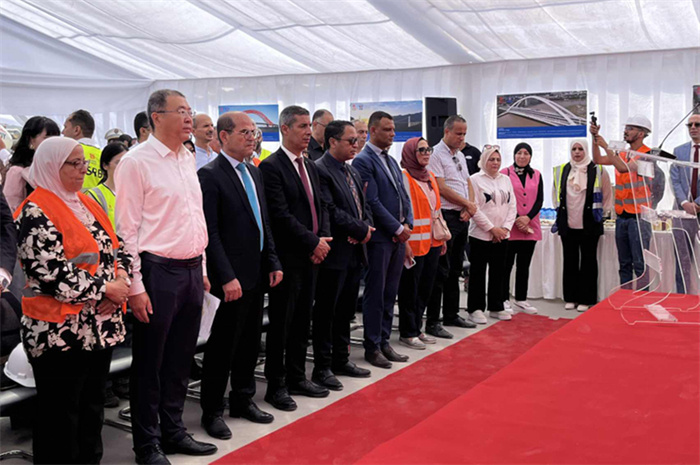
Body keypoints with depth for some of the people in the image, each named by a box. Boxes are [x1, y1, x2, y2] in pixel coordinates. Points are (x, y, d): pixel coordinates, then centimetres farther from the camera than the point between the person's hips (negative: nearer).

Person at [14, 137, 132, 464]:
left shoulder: (86, 204, 13)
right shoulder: (36, 212, -12)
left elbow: (117, 248, 14)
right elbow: (50, 272, -20)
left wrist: (121, 281, -6)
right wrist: (105, 290, -15)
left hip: (102, 326, 8)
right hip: (60, 332, -8)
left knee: (93, 407, 16)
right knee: (61, 414, 4)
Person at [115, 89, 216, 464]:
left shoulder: (187, 159, 12)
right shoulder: (137, 161, -10)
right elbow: (127, 229, -12)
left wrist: (201, 269, 15)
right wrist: (135, 287, -15)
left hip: (191, 270, 7)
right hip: (158, 271, -7)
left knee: (180, 359, 16)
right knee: (149, 363, 5)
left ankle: (173, 431, 30)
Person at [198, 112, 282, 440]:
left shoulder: (254, 173, 13)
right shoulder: (210, 175, -11)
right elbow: (210, 232, -16)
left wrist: (273, 262, 10)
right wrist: (226, 277, -20)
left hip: (257, 274, 8)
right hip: (232, 277, -8)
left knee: (250, 341, 16)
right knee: (223, 345, 3)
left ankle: (243, 400, 31)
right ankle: (212, 411, 16)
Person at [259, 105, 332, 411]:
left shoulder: (310, 166, 15)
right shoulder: (271, 166, -11)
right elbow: (280, 215, -18)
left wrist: (323, 239, -1)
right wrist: (313, 242, -16)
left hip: (311, 257, 8)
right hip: (288, 257, -8)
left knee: (302, 321, 15)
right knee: (281, 323, 2)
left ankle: (297, 378, 27)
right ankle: (276, 386, 13)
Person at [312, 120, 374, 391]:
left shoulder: (352, 171, 15)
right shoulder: (320, 170, -13)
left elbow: (363, 206, 18)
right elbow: (330, 211, -21)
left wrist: (365, 228, -3)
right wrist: (361, 230, -14)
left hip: (355, 252, 9)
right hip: (335, 254, -9)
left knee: (346, 310, 17)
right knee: (326, 312, 2)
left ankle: (341, 360, 29)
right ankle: (322, 368, 11)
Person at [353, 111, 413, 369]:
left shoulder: (392, 161, 17)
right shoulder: (363, 161, -10)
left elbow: (404, 195, 16)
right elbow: (372, 202, -16)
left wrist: (408, 224, 0)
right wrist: (397, 228, -12)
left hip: (398, 236, 8)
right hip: (379, 237, -8)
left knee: (390, 293, 12)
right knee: (375, 294, 1)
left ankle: (384, 342, 22)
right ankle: (372, 347, 10)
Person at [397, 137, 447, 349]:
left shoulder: (430, 177, 15)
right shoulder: (404, 178, -10)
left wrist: (442, 237, 17)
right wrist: (404, 241, -20)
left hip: (432, 242, 8)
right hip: (414, 243, -8)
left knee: (425, 287, 13)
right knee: (410, 288, 1)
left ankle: (417, 328, 25)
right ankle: (407, 333, 11)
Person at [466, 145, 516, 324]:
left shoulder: (506, 180, 12)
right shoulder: (475, 180, -6)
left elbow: (512, 206, 10)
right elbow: (475, 209, -12)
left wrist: (505, 228, -4)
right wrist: (492, 228, -14)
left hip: (501, 236, 5)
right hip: (480, 235, -5)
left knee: (498, 272, 11)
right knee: (478, 273, 1)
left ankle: (496, 308, 21)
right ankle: (475, 309, 8)